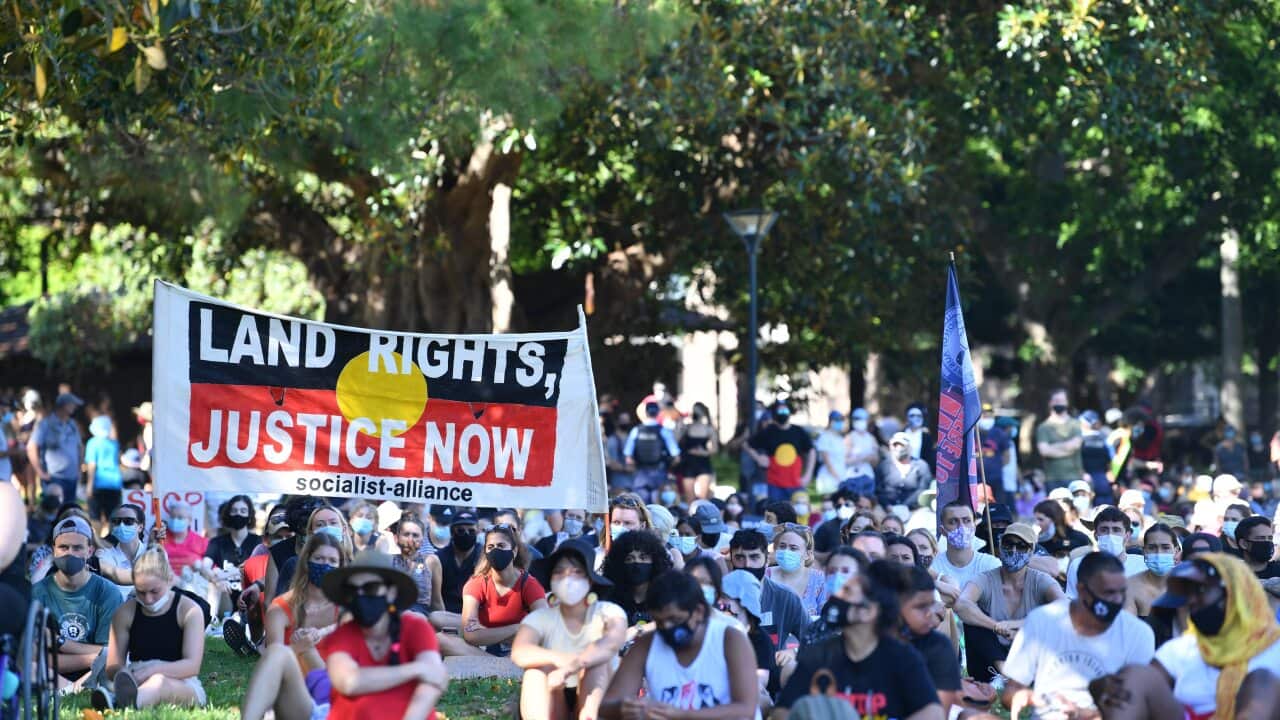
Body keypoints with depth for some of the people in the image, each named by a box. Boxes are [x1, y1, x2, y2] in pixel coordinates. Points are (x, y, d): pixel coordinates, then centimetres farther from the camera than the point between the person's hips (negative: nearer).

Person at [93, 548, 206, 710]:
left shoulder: (189, 610, -1)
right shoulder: (125, 613, 8)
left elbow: (192, 665, -11)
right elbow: (112, 668, 5)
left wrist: (152, 670, -29)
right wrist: (123, 673, -23)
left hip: (183, 686, -4)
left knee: (159, 682, -41)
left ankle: (126, 701, -76)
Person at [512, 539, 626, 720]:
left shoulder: (607, 612, -3)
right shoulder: (540, 617, 0)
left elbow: (614, 641, -28)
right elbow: (519, 653, -22)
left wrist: (572, 666, -47)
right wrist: (556, 658, -45)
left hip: (596, 699, -1)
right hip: (553, 705, 1)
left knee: (599, 660, -24)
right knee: (538, 667, -25)